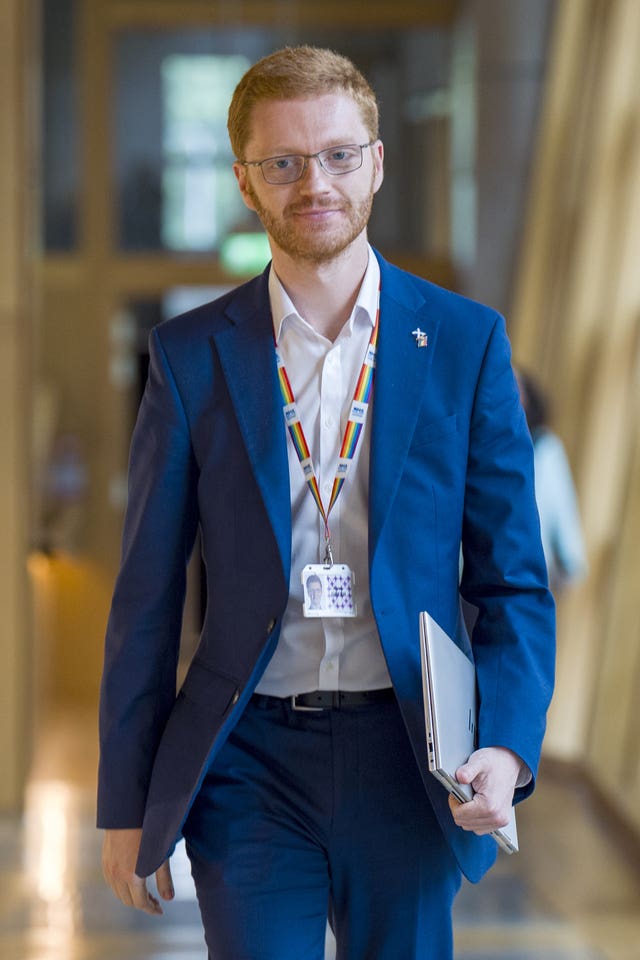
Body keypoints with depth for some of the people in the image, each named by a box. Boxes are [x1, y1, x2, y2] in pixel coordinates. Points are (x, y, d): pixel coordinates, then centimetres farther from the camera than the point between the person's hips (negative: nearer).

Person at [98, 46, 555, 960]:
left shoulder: (465, 341, 2)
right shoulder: (192, 354, 2)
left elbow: (514, 579, 3)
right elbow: (148, 596, 5)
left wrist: (508, 747, -13)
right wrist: (127, 804, 3)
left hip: (409, 758, 1)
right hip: (251, 762, -1)